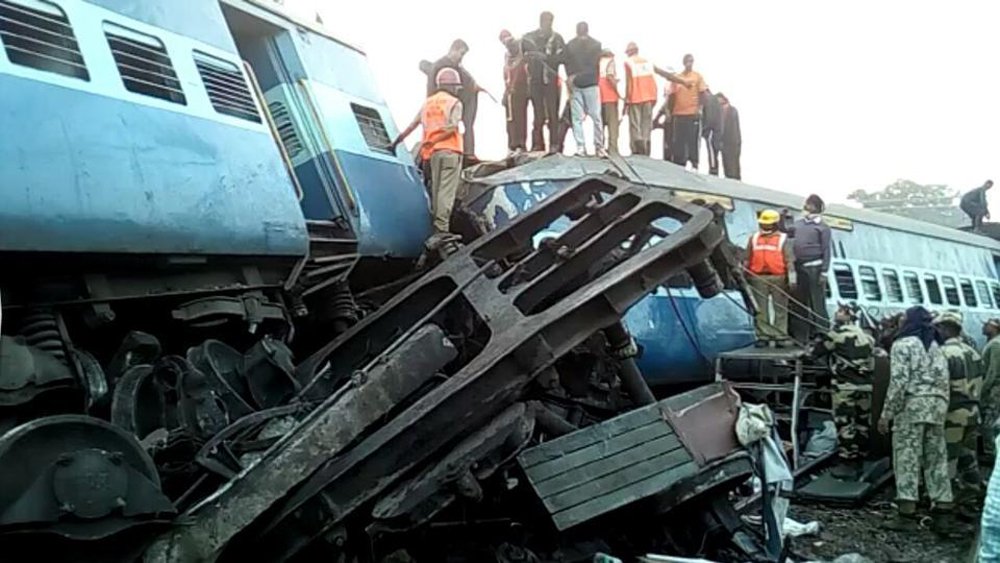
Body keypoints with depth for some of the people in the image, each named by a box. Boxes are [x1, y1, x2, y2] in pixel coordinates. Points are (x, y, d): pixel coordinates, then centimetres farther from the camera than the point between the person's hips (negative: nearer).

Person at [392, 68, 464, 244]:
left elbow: (413, 125, 18)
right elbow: (453, 128, -13)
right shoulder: (455, 103, 2)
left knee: (436, 190, 13)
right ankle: (441, 229, -21)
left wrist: (397, 141, 27)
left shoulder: (428, 103, 19)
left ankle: (438, 226, 12)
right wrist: (433, 141, -9)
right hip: (450, 150, -6)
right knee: (446, 191, -13)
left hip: (433, 152, 6)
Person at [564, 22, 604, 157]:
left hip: (591, 84, -1)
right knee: (577, 118, -3)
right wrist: (570, 78, -11)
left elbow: (594, 65, -3)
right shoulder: (570, 45, 10)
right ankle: (580, 148, 0)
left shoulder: (596, 45, 4)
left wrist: (577, 77, -12)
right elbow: (567, 63, 8)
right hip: (575, 86, 1)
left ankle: (599, 147, 2)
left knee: (596, 117, -5)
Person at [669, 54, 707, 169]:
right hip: (678, 114, 3)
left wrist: (700, 108, -11)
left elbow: (702, 93, 1)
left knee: (692, 140, -5)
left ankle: (694, 165, -3)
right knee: (678, 141, 3)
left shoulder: (698, 76, 5)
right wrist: (669, 111, 6)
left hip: (693, 114, -3)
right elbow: (672, 95, 13)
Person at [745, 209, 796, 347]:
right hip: (758, 278, 2)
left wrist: (791, 279, -6)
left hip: (778, 278, -2)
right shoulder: (753, 238, 14)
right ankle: (763, 336, 10)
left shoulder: (783, 239, 6)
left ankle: (780, 336, 5)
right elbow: (747, 259, 16)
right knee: (760, 309, 4)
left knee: (780, 308, 0)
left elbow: (789, 260, 1)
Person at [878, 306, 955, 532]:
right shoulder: (935, 346, 17)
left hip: (912, 405, -7)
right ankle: (942, 511, 14)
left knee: (907, 459, -5)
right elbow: (944, 381, 12)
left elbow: (899, 381, -12)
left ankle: (907, 514, -8)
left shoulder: (903, 344, -4)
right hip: (937, 405, 7)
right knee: (937, 459, 10)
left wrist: (887, 413, -9)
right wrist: (942, 408, 15)